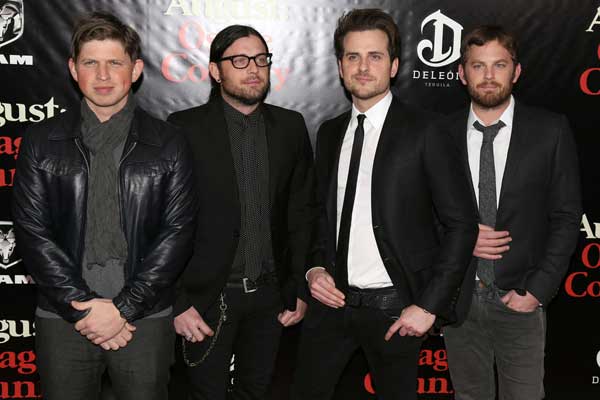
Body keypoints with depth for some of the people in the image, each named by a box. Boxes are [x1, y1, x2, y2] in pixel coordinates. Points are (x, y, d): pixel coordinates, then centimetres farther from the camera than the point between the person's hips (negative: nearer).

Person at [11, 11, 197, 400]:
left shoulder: (169, 144, 1)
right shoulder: (41, 142, 4)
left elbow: (178, 232, -5)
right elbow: (32, 232, -2)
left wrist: (123, 308, -11)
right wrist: (82, 307, -10)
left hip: (146, 319, 0)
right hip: (63, 319, 1)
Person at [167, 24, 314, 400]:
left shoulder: (291, 127, 3)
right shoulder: (185, 128, -8)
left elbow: (301, 212, 6)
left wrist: (301, 289, 4)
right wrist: (178, 302, -10)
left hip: (270, 294, 3)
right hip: (209, 297, -3)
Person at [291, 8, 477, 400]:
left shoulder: (422, 130, -9)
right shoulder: (330, 133, 8)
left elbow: (461, 224, -10)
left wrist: (429, 305, -13)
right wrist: (315, 268, 0)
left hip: (393, 306, -4)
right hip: (332, 298, 5)